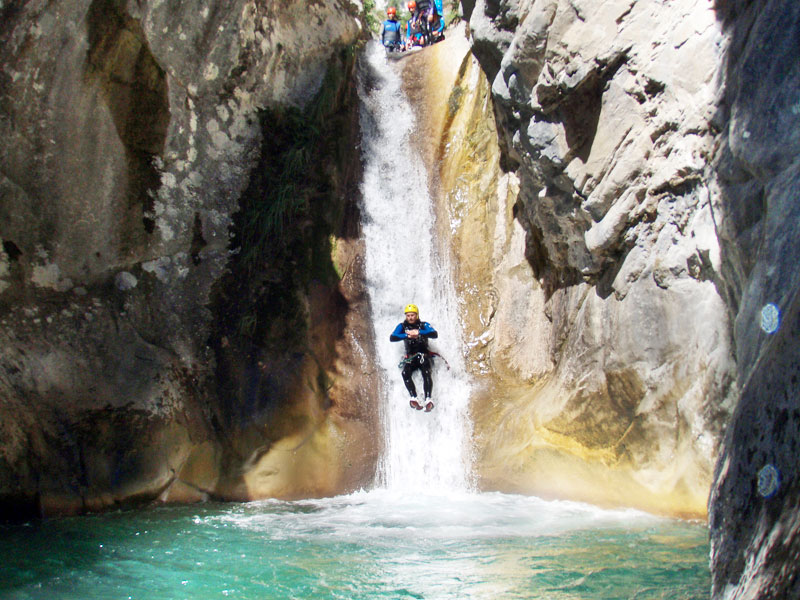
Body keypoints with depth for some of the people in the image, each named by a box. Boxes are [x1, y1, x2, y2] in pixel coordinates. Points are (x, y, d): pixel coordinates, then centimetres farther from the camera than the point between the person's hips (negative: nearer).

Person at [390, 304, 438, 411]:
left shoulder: (424, 325, 5)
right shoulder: (402, 326, 9)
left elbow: (435, 334, -13)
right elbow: (392, 338, -7)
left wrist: (419, 332, -29)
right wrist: (407, 335, -23)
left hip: (424, 355, -2)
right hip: (410, 357, 2)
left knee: (426, 372, -31)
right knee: (405, 373, -28)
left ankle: (428, 399, -42)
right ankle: (414, 398, -37)